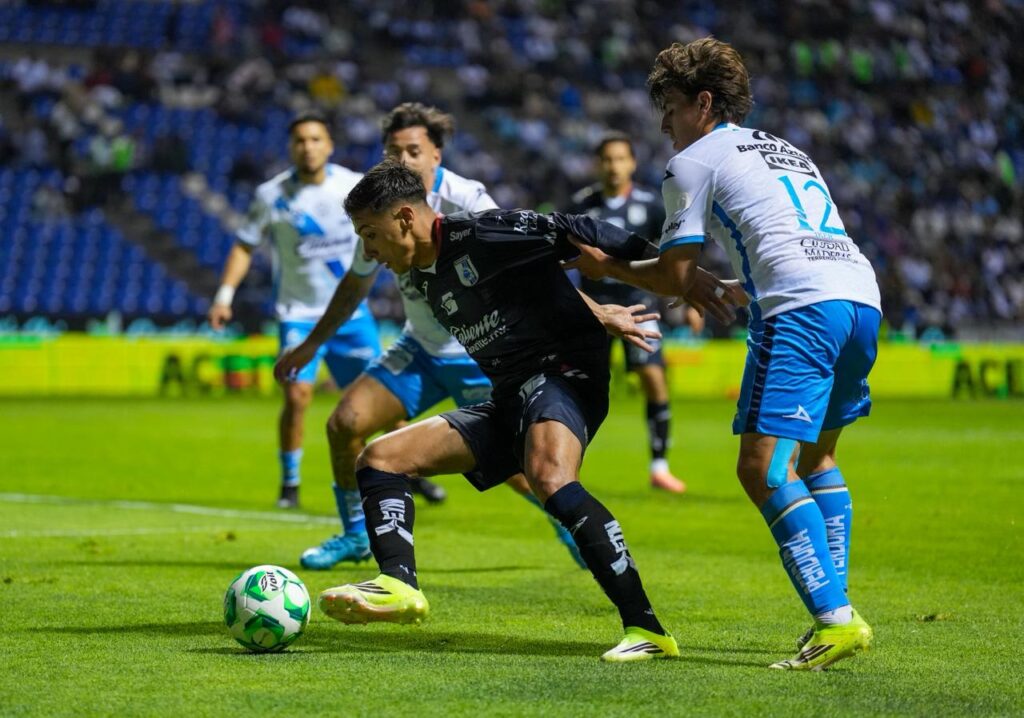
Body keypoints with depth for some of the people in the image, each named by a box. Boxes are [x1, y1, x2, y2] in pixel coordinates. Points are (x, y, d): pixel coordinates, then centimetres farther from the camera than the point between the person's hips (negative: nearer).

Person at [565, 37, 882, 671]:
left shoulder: (693, 162, 10)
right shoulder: (789, 152, 32)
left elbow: (673, 277, 7)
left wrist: (607, 267, 23)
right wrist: (727, 290, 45)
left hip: (802, 307, -8)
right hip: (861, 295, 8)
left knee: (764, 470, -11)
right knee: (816, 456, 22)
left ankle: (836, 618, -22)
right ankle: (835, 608, 16)